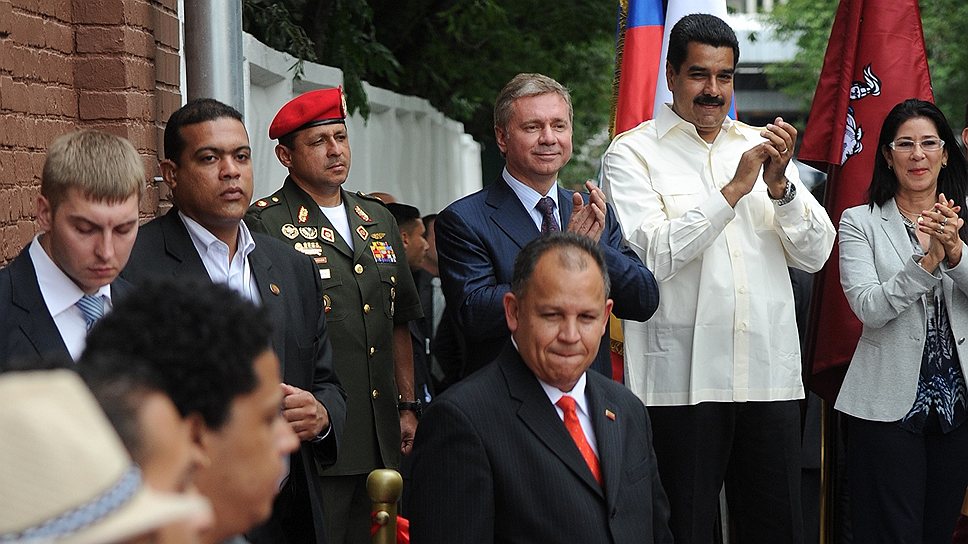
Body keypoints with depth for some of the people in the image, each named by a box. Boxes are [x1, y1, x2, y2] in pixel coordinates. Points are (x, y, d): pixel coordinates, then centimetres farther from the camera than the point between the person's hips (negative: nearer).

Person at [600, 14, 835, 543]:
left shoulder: (759, 146, 15)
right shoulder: (632, 153, 1)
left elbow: (815, 254, 9)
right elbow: (652, 257, -12)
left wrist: (779, 185, -8)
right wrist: (734, 189, -14)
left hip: (770, 374, 4)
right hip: (680, 377, -4)